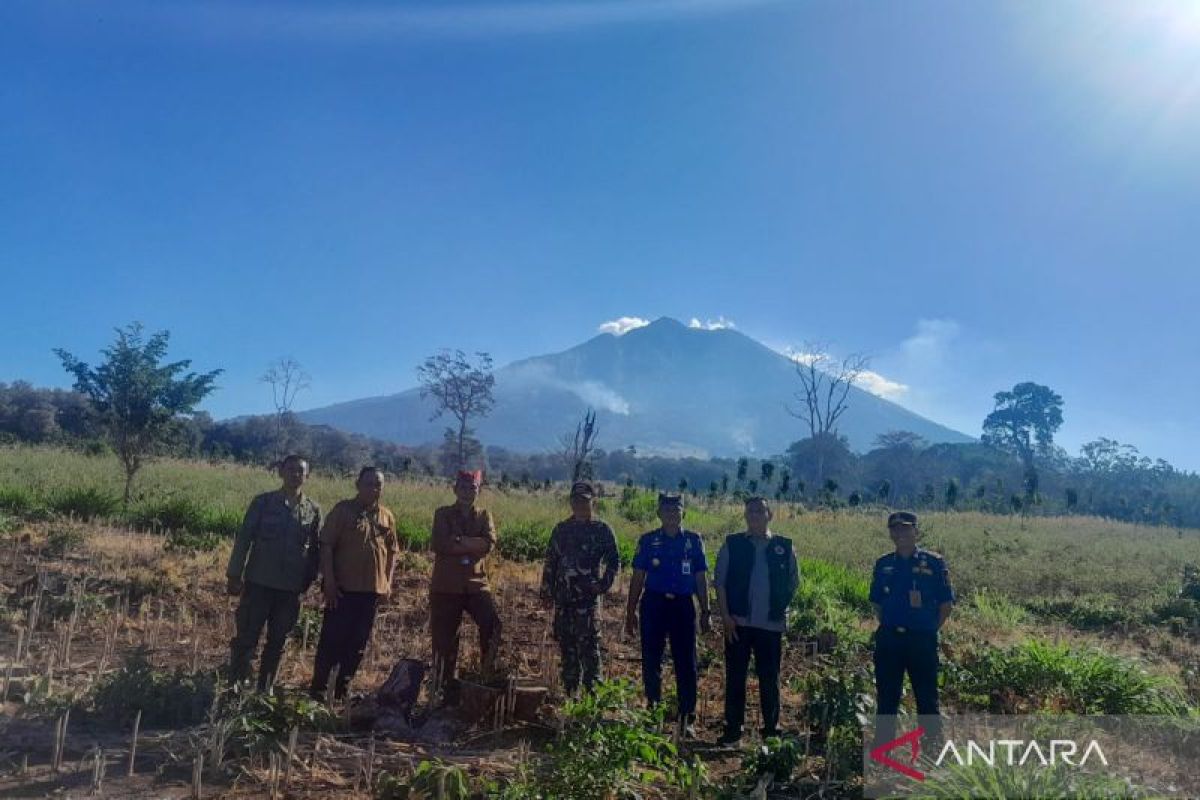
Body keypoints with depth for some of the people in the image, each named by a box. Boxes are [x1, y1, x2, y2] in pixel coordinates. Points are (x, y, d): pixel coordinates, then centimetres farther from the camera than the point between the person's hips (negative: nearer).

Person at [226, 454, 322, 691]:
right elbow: (244, 539, -2)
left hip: (291, 588, 2)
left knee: (277, 641, 11)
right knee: (246, 638, 2)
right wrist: (234, 575, -5)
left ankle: (264, 689, 24)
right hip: (259, 583, -2)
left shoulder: (313, 509, 3)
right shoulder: (263, 502, -3)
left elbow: (315, 548, 8)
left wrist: (308, 581, 6)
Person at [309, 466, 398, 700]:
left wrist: (388, 583, 7)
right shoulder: (343, 510, -4)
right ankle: (318, 689, 11)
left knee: (358, 642, 10)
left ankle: (342, 690, 21)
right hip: (344, 587, -5)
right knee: (332, 638, 0)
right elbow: (326, 546, -8)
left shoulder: (387, 517, 9)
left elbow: (392, 552, 15)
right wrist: (329, 581, -14)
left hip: (373, 589, 5)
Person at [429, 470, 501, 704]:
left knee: (492, 624, -20)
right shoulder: (443, 514, 4)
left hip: (476, 583, 1)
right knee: (444, 640, 5)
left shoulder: (484, 515, 9)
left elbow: (489, 543, -10)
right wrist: (473, 545, -12)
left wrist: (458, 541, -16)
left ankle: (488, 675, -2)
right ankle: (447, 689, 20)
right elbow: (439, 544, -14)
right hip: (445, 585, -1)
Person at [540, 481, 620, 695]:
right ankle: (569, 690, 21)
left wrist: (603, 585, -10)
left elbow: (614, 562, 1)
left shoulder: (602, 530, 1)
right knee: (566, 644, 10)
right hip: (563, 597, 5)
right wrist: (547, 591, 12)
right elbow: (550, 561, 16)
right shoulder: (561, 529, 13)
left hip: (587, 597, -5)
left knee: (587, 643, -9)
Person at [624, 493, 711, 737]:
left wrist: (706, 612, 5)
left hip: (683, 605, 0)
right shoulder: (648, 541, 3)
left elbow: (701, 578, 9)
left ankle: (687, 719, 12)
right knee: (651, 662, 5)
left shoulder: (694, 541, 5)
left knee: (686, 663, 2)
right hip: (654, 604, 0)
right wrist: (631, 612, 4)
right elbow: (637, 578, 6)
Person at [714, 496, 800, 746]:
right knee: (735, 677, 5)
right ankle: (732, 730, 14)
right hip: (738, 622, 0)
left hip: (771, 623, 1)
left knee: (770, 678, 8)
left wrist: (780, 607, 5)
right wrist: (726, 616, -7)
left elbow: (794, 582, 13)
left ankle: (771, 728, 20)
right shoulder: (732, 544, 2)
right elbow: (720, 582, 1)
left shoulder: (784, 547, 5)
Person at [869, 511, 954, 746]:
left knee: (927, 699, 5)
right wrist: (888, 626, 7)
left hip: (921, 641, -3)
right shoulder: (883, 565, 6)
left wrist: (930, 630, -1)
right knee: (886, 698, 11)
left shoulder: (934, 563, -4)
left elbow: (946, 604, 0)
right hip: (888, 640, 3)